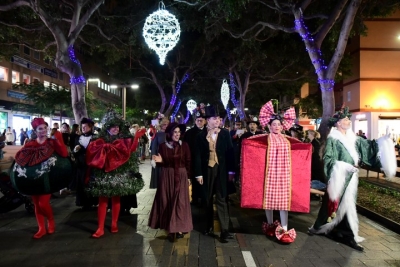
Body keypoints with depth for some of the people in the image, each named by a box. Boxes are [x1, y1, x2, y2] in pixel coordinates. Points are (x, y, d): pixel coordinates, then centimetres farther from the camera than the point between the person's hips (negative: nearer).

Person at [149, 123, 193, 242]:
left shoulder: (184, 145, -2)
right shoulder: (163, 146, -1)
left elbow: (188, 162, 1)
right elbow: (161, 164, 4)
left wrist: (188, 177, -1)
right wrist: (160, 161, -18)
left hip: (181, 176, -1)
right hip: (167, 176, 1)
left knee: (180, 202, 1)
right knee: (167, 202, 4)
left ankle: (179, 228, 10)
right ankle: (170, 229, 13)